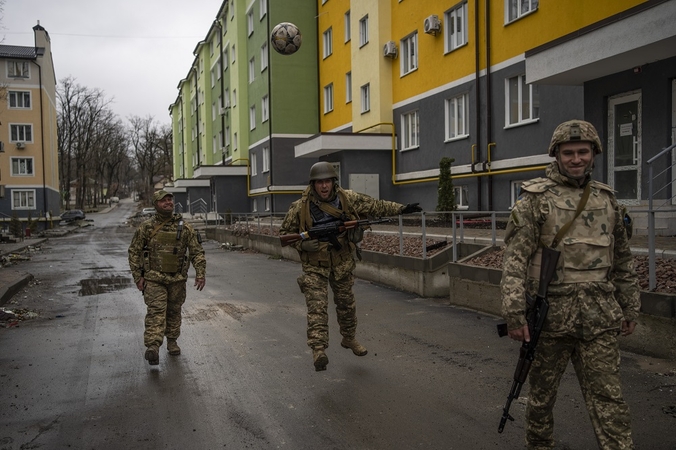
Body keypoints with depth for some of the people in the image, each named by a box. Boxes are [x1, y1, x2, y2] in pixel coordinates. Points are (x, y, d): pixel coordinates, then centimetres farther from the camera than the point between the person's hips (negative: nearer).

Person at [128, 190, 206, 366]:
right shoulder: (146, 227, -2)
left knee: (174, 311, 13)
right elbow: (134, 251, 3)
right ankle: (152, 347, -23)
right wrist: (138, 276, -3)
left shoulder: (184, 227, 1)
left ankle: (172, 341, 31)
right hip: (153, 279, -2)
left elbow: (197, 251, 2)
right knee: (156, 311, -15)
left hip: (177, 279, 3)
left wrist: (200, 273, -9)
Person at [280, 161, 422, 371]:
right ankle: (318, 349, -18)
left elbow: (375, 206, 1)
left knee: (347, 303, 16)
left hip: (342, 262, 3)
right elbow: (285, 232, -4)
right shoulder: (300, 207, -14)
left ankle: (349, 338, 38)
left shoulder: (347, 198, -8)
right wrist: (302, 244, -21)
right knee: (317, 306, -14)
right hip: (315, 266, -3)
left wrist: (401, 208, -3)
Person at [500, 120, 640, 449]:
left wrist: (631, 308, 18)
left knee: (608, 398, 4)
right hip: (550, 313, -3)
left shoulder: (607, 200, 11)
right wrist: (514, 313, -16)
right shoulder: (535, 199, -4)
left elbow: (622, 261, 18)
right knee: (541, 393, 12)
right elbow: (515, 259, -9)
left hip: (599, 318, 3)